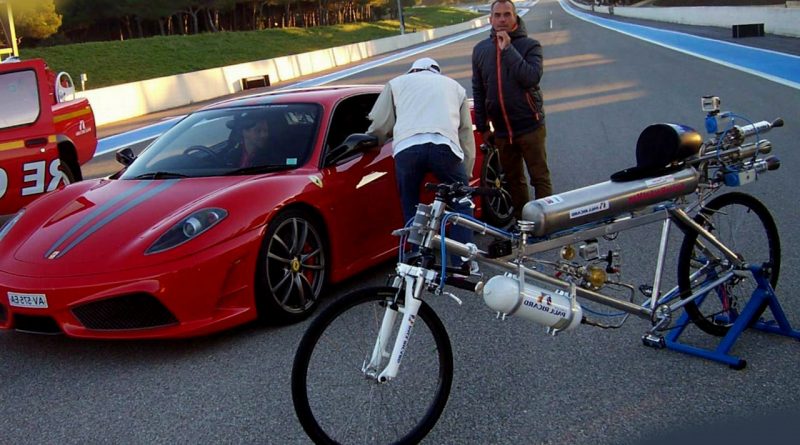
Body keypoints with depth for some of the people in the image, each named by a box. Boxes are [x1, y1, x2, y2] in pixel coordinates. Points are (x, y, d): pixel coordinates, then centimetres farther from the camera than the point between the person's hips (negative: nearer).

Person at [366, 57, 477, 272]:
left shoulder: (397, 83, 29)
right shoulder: (455, 86, 33)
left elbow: (379, 126, 25)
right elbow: (466, 134, 28)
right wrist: (466, 174, 32)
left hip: (406, 147, 0)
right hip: (444, 146, 0)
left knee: (411, 209, 17)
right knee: (461, 202, 17)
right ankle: (463, 263, 9)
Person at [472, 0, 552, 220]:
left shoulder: (530, 45, -5)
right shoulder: (480, 49, 6)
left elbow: (532, 78, -23)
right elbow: (478, 90, 11)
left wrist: (508, 49, -21)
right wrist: (482, 126, 10)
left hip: (530, 126, -4)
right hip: (501, 130, 4)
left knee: (540, 178, 0)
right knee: (513, 180, 13)